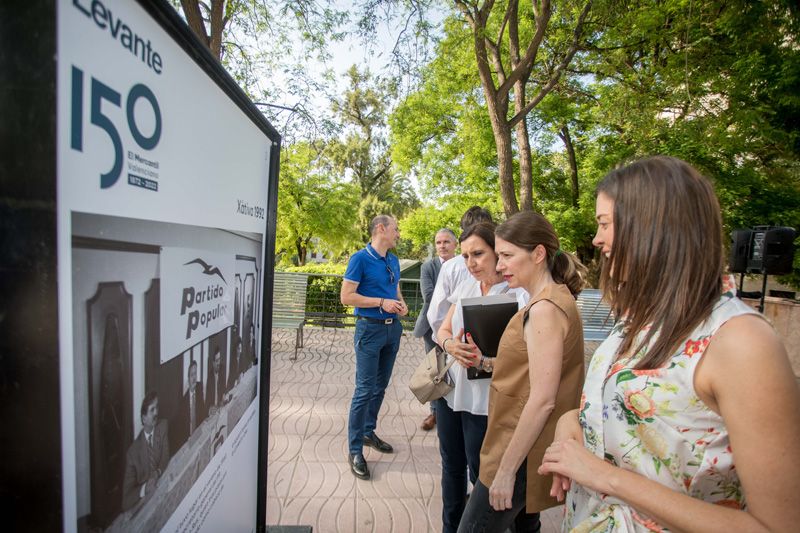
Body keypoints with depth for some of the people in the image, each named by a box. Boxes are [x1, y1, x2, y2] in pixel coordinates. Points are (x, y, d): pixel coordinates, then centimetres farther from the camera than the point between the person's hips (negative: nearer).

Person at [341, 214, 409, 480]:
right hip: (370, 328, -7)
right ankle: (354, 450, 9)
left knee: (380, 387, 17)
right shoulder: (360, 258, -11)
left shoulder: (394, 261, 10)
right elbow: (346, 296, -15)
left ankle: (369, 432, 34)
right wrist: (381, 303, -19)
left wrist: (401, 304, -1)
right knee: (365, 390, -4)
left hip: (393, 328, 7)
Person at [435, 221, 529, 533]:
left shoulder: (517, 296, -16)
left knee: (481, 474, 10)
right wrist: (450, 345, -15)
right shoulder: (465, 286, 3)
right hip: (450, 390, 6)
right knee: (451, 466, 21)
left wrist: (484, 361, -31)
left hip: (483, 401, -6)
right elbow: (443, 329, 7)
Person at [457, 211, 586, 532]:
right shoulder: (552, 299, 7)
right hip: (524, 445, 9)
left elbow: (542, 401, -24)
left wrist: (506, 470, -19)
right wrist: (493, 363, 6)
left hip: (520, 455, -9)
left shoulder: (545, 309, -23)